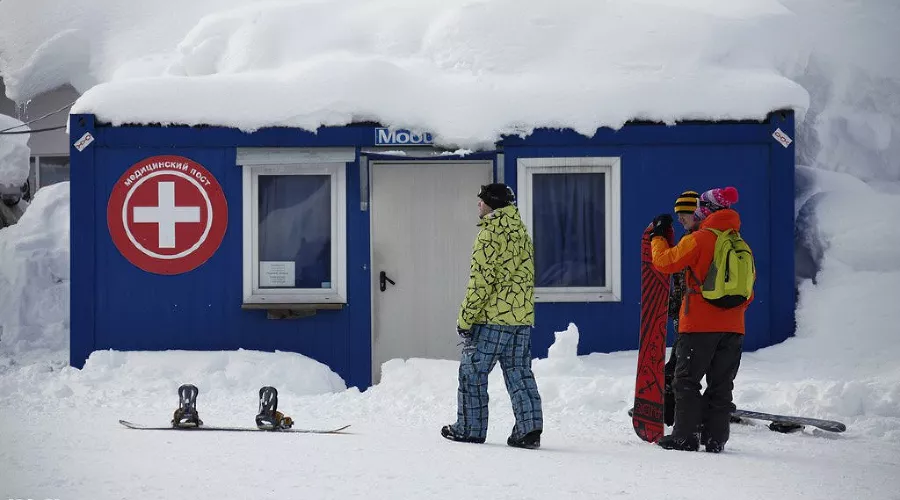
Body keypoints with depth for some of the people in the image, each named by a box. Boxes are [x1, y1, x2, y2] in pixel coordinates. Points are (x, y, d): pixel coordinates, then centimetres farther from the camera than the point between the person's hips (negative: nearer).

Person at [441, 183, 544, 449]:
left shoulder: (489, 235, -12)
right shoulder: (522, 233, 15)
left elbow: (480, 282, -16)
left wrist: (465, 319, -12)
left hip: (491, 318, -7)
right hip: (522, 318, 8)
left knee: (472, 372, 4)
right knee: (519, 372, 8)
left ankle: (470, 428, 9)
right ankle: (529, 429, 0)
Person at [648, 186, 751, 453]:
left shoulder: (698, 239, -8)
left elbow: (664, 262, -2)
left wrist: (658, 236, 14)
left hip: (699, 325, -5)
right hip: (733, 328, 5)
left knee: (687, 381, 2)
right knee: (721, 385, 9)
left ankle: (684, 436, -1)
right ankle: (716, 439, 8)